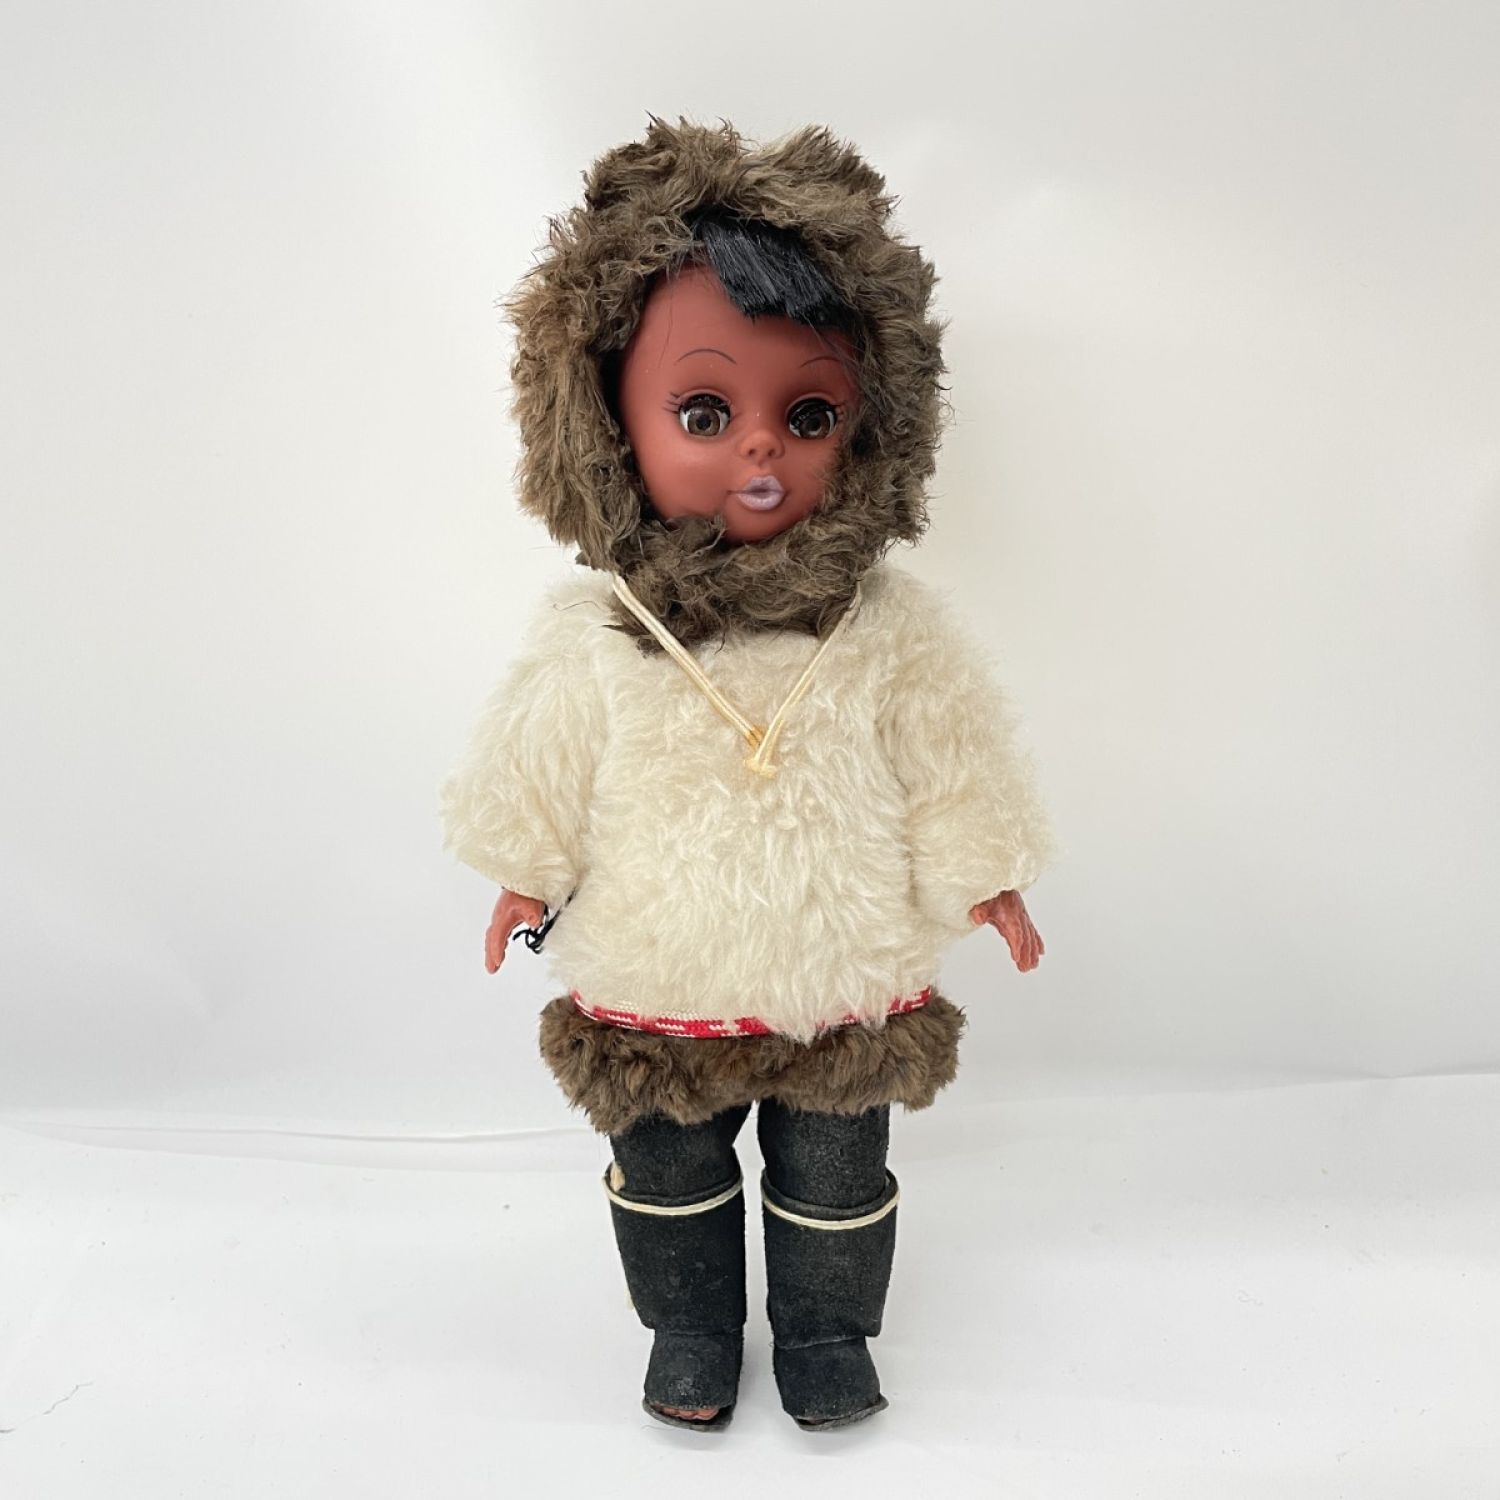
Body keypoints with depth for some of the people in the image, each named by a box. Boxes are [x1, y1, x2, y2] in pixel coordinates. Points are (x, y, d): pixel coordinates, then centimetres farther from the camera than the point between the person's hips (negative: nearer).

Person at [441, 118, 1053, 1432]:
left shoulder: (890, 629, -15)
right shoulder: (593, 639, -15)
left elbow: (952, 765, -3)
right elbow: (539, 770, -1)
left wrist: (985, 880, 4)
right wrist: (528, 875, 8)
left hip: (845, 979, 0)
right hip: (653, 986, 1)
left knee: (836, 1176, 20)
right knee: (668, 1174, 22)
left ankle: (826, 1327, 48)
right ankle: (691, 1326, 49)